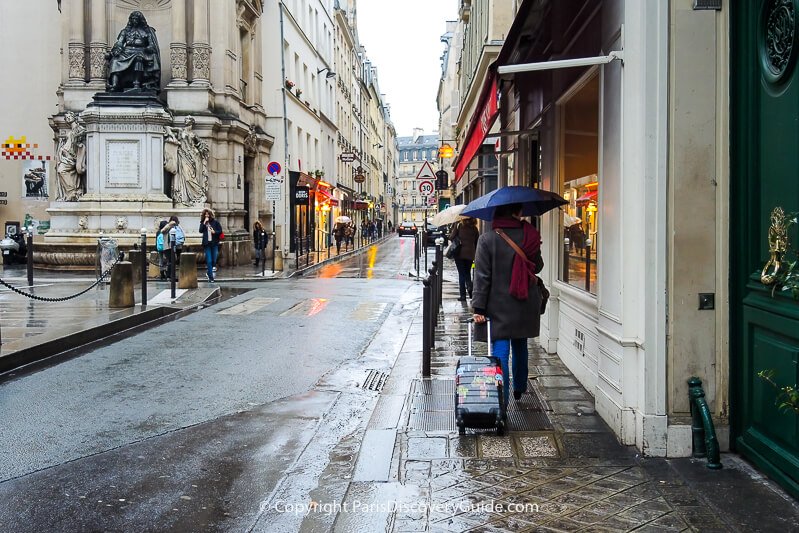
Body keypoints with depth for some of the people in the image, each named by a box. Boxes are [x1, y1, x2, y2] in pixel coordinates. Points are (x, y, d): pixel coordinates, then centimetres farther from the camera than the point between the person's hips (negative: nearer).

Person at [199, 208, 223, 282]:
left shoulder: (215, 222, 2)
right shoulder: (202, 222, 6)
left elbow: (220, 231, 2)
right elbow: (200, 231, -9)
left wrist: (214, 232, -14)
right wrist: (204, 223, -13)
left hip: (214, 243, 0)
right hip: (206, 243, 0)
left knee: (214, 260, 5)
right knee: (209, 261, -5)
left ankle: (208, 272, 30)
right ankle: (210, 277, -1)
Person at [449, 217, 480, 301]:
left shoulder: (458, 225, -7)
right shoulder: (474, 228, 3)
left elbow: (451, 237, -10)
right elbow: (477, 242, 8)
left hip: (460, 253, -3)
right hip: (470, 254, 3)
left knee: (461, 274, 3)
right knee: (468, 273, 19)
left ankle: (463, 295, 1)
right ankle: (469, 287, -5)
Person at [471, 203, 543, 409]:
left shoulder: (487, 239, -8)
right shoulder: (529, 236, -2)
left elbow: (482, 277, -10)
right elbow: (538, 267, 12)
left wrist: (479, 308, -8)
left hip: (499, 307, -3)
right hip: (526, 307, 3)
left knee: (500, 351, -2)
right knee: (520, 347, 21)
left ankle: (502, 400, -9)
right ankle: (519, 389, 38)